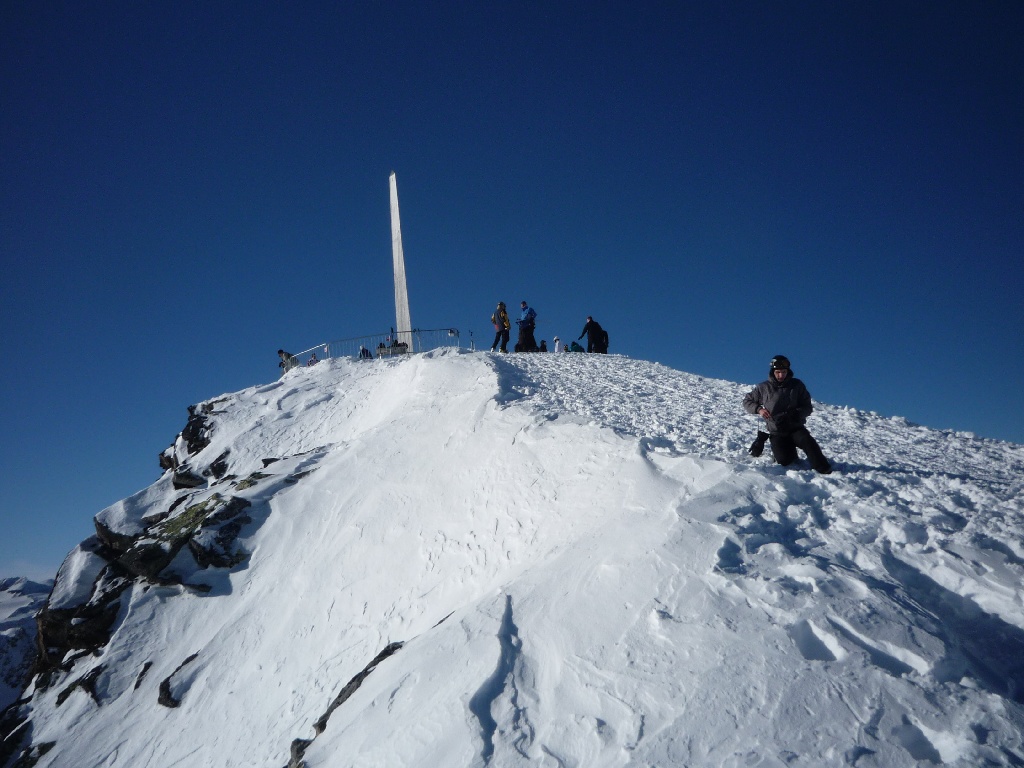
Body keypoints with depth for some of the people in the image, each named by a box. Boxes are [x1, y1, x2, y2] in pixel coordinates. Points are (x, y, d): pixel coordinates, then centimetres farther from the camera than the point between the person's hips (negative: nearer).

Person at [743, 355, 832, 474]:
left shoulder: (797, 385, 2)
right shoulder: (764, 388, 2)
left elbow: (807, 407, 3)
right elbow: (747, 401, 12)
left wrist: (797, 413, -19)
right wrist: (758, 409, -8)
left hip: (795, 427, 0)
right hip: (776, 432, 0)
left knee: (807, 441, -32)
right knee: (784, 461, -18)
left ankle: (825, 470, -25)